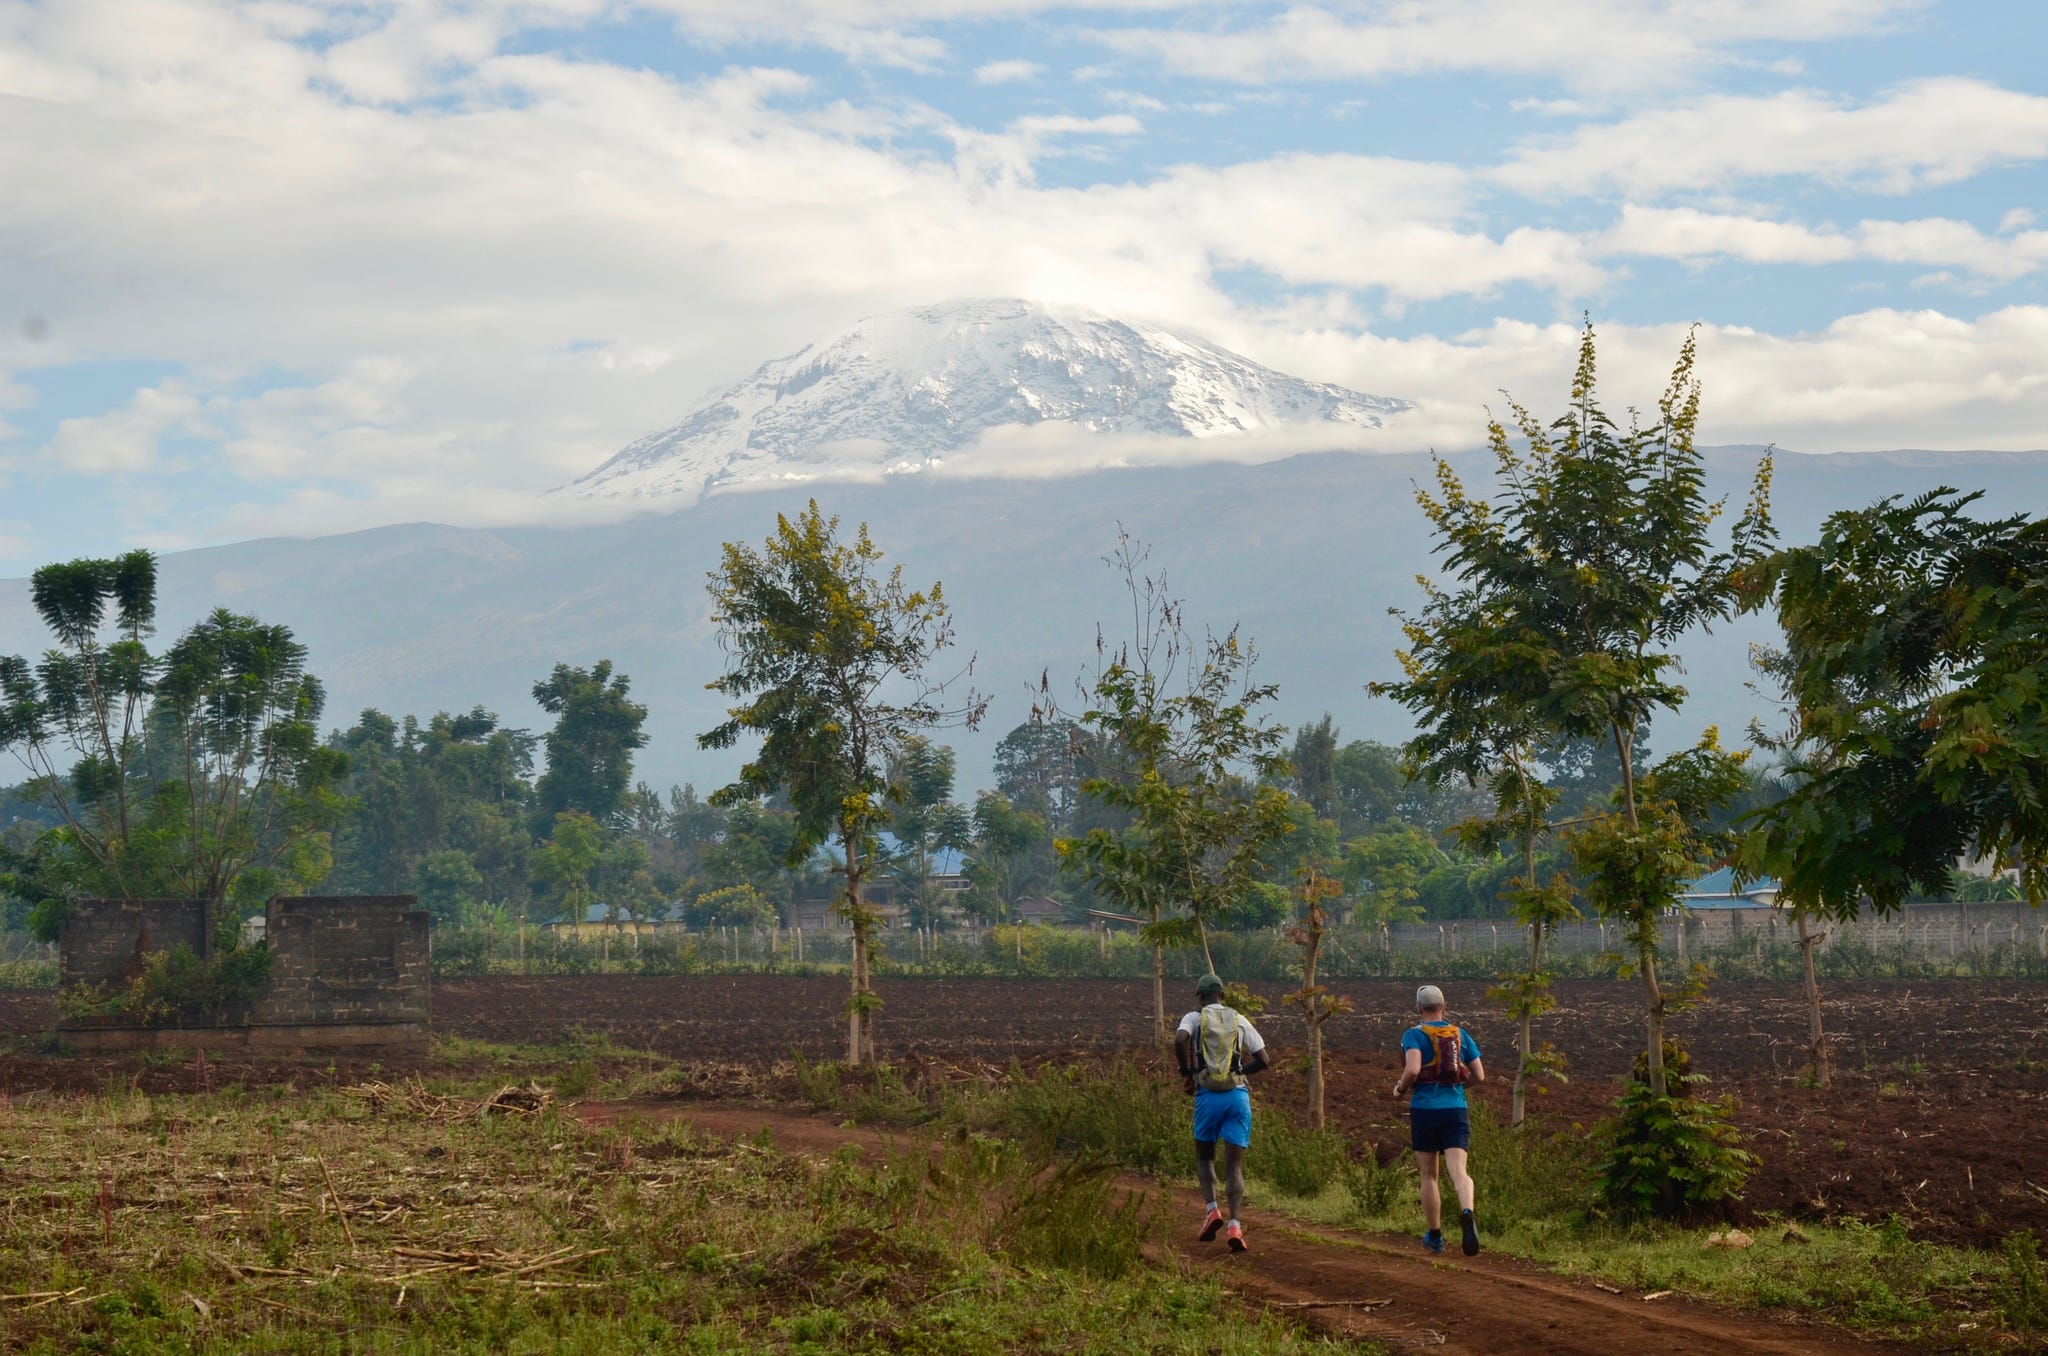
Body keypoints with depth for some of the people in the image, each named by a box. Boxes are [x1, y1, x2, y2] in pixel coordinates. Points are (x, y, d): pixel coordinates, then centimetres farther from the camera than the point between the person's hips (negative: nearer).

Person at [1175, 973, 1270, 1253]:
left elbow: (1180, 1040, -16)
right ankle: (1234, 1225, -15)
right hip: (1239, 1094, 1)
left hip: (1208, 1095, -1)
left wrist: (1187, 1073, -2)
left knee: (1204, 1156, 20)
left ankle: (1212, 1210, -1)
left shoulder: (1195, 1018, 6)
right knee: (1234, 1164, 1)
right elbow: (1263, 1060, 10)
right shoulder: (1240, 1020, 13)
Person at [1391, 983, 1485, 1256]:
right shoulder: (1461, 1034, 9)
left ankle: (1435, 1236, 22)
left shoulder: (1414, 1035, -4)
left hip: (1425, 1109, -2)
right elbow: (1479, 1076, 8)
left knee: (1429, 1175, 13)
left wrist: (1400, 1088, 0)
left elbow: (1412, 1070, -20)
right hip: (1456, 1109, 2)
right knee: (1458, 1170, -10)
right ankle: (1467, 1213, -40)